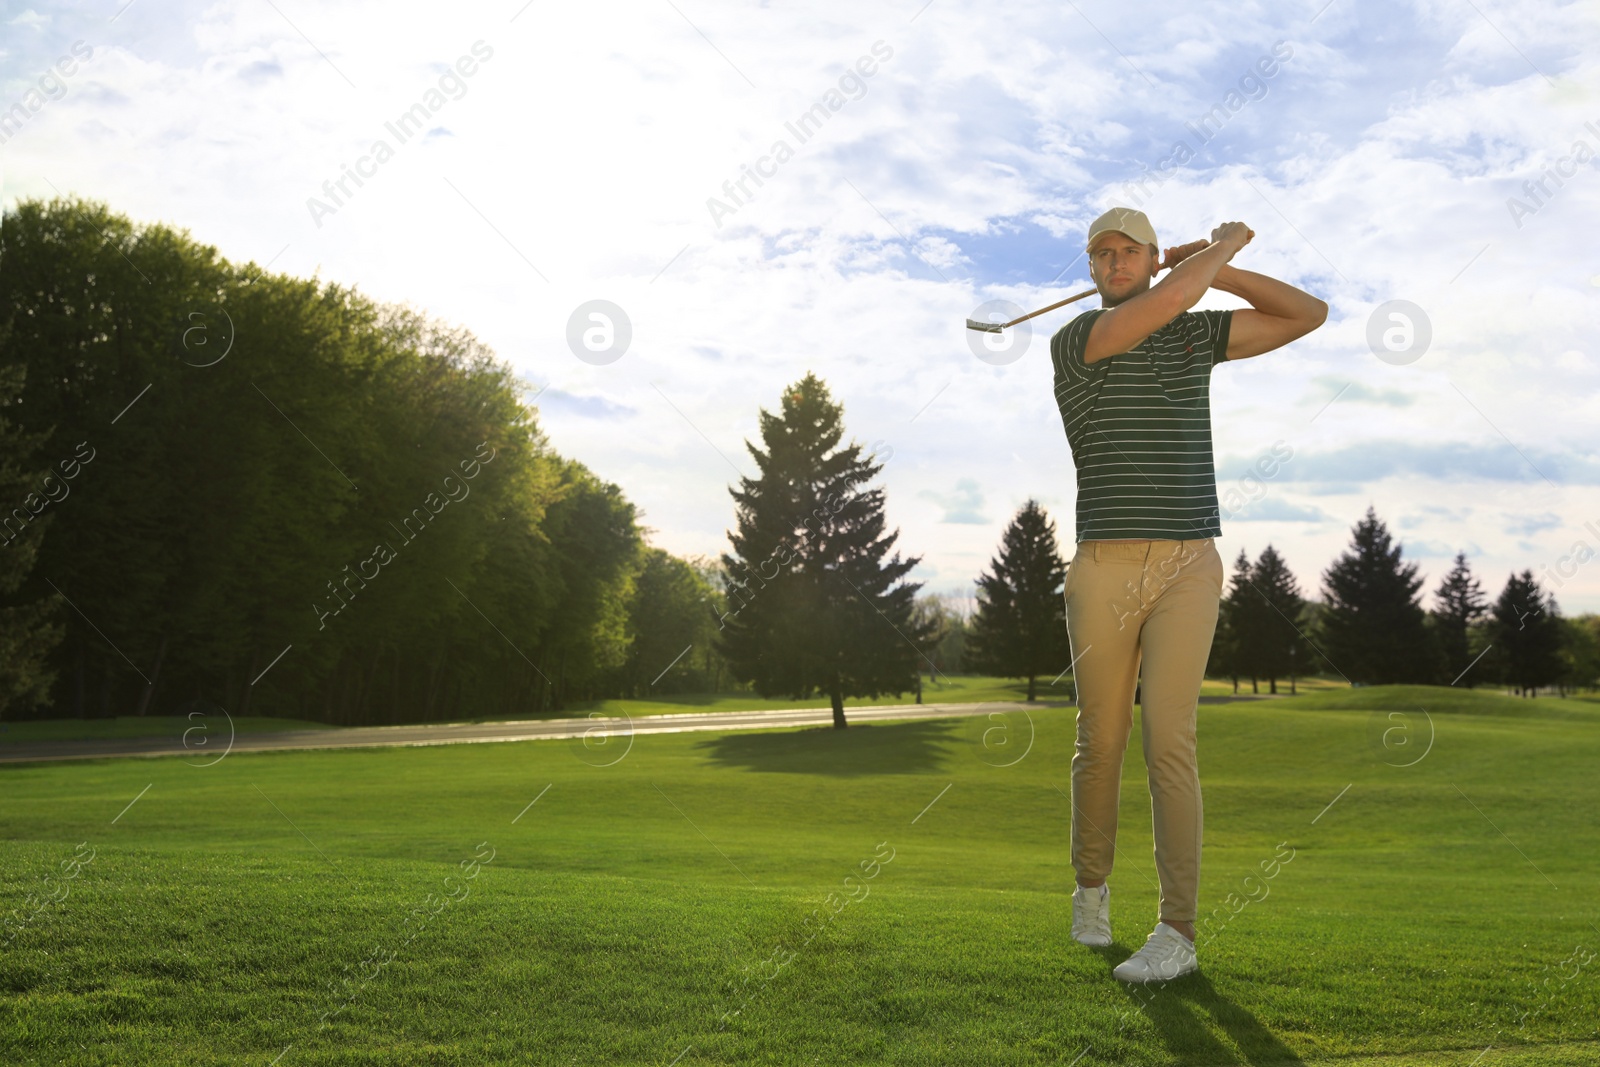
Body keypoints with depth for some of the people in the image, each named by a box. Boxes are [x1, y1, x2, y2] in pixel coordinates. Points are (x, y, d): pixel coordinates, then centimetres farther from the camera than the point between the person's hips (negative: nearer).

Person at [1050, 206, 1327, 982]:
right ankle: (1092, 885, 31)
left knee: (1167, 741, -11)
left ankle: (1176, 933, -9)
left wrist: (1217, 266, 8)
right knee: (1100, 743, 7)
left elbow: (1310, 315, 12)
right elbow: (1167, 301, -16)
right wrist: (1222, 245, 3)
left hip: (1188, 569, 1)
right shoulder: (1072, 342, 0)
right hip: (1102, 570, 0)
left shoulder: (1197, 333, 14)